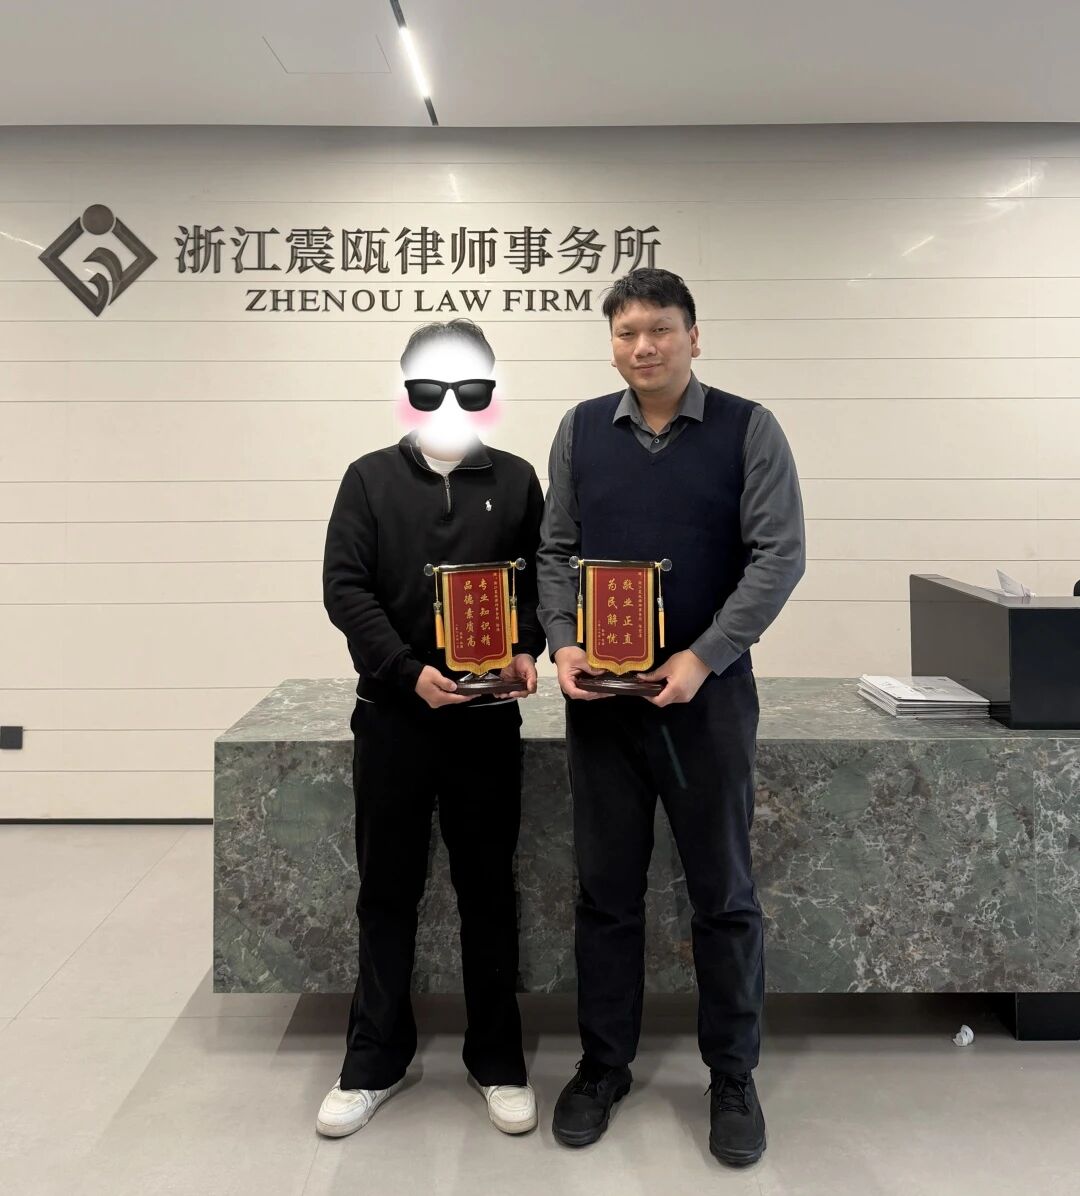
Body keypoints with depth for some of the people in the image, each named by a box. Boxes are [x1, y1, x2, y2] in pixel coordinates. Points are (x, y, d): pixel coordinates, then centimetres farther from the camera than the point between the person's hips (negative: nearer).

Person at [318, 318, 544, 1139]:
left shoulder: (516, 480, 7)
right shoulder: (370, 479, 4)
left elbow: (544, 581, 7)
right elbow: (344, 588, -4)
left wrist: (527, 651, -13)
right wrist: (409, 671, -17)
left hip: (488, 718, 0)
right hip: (393, 714, 0)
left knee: (489, 890, 9)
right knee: (388, 891, 9)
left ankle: (498, 1061, 23)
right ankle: (375, 1062, 24)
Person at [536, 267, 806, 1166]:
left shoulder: (747, 429, -2)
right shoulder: (582, 429, 6)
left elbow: (780, 555, -7)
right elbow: (556, 550, 9)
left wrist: (703, 657, -16)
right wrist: (563, 642, -7)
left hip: (706, 689, -2)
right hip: (600, 691, 2)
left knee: (724, 891, 9)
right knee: (606, 890, 11)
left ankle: (733, 1077, 27)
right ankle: (603, 1067, 28)